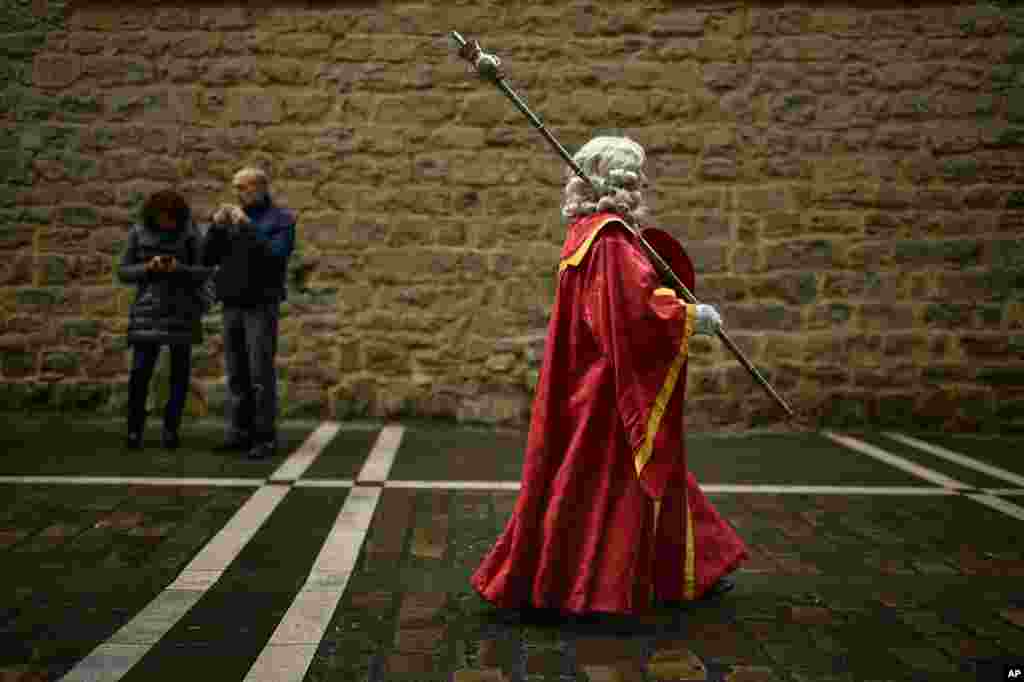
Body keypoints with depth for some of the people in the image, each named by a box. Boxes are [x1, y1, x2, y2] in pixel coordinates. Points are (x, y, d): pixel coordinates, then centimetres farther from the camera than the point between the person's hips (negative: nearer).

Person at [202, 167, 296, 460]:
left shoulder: (282, 219, -1)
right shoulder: (233, 220, 14)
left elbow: (274, 255, -18)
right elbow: (208, 258, 7)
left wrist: (247, 226, -21)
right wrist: (216, 225, -7)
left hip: (262, 307, -5)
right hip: (232, 307, 6)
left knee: (261, 374, -9)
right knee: (237, 374, 4)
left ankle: (266, 438, -5)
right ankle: (239, 433, 9)